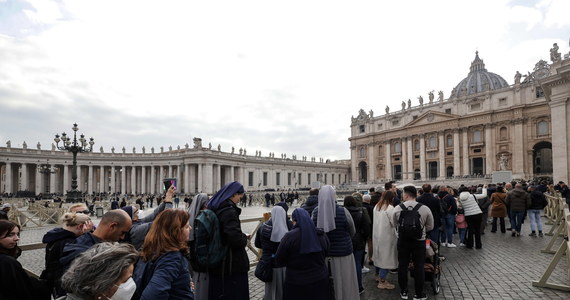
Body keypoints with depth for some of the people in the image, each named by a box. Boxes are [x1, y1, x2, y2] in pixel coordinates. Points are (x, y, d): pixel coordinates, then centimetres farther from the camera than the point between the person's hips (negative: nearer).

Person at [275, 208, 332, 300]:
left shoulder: (289, 237, -17)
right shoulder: (321, 235, -4)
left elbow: (279, 262, -9)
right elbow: (325, 255, 10)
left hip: (296, 286, -3)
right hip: (320, 282, 4)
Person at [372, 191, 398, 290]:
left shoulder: (376, 207, 5)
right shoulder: (390, 208, -18)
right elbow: (395, 223, -15)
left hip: (376, 235, 8)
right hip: (386, 236, -8)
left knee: (379, 254, 20)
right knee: (386, 256, 0)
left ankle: (378, 275, 35)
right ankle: (382, 282, 4)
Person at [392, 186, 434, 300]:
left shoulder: (397, 208, -11)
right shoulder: (425, 209, -12)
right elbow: (430, 227, -1)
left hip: (402, 240, 1)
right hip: (419, 241, -1)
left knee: (402, 265, 14)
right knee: (419, 267, 11)